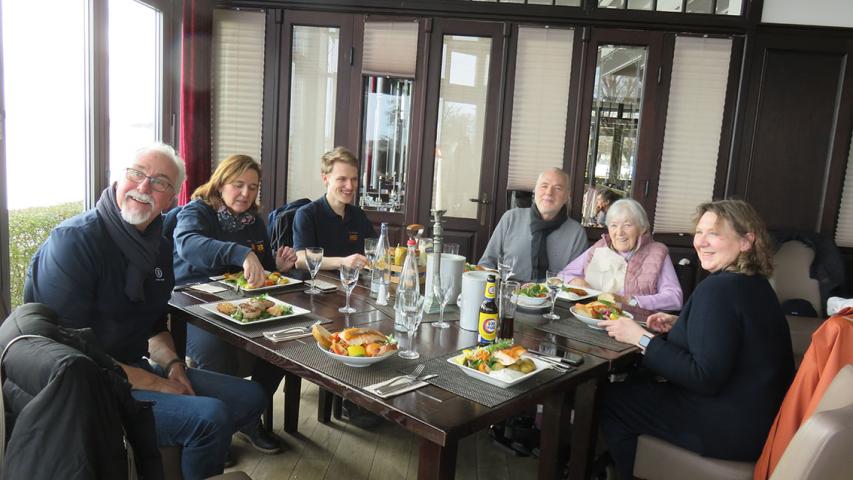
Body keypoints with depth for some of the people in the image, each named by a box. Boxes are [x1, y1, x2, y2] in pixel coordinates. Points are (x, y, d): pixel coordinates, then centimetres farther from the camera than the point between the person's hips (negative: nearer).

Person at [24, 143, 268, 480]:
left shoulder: (160, 247, 7)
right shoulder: (75, 241, -18)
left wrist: (172, 364, -3)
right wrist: (155, 383, -19)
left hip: (135, 369, 9)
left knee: (250, 397, 7)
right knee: (210, 416, -26)